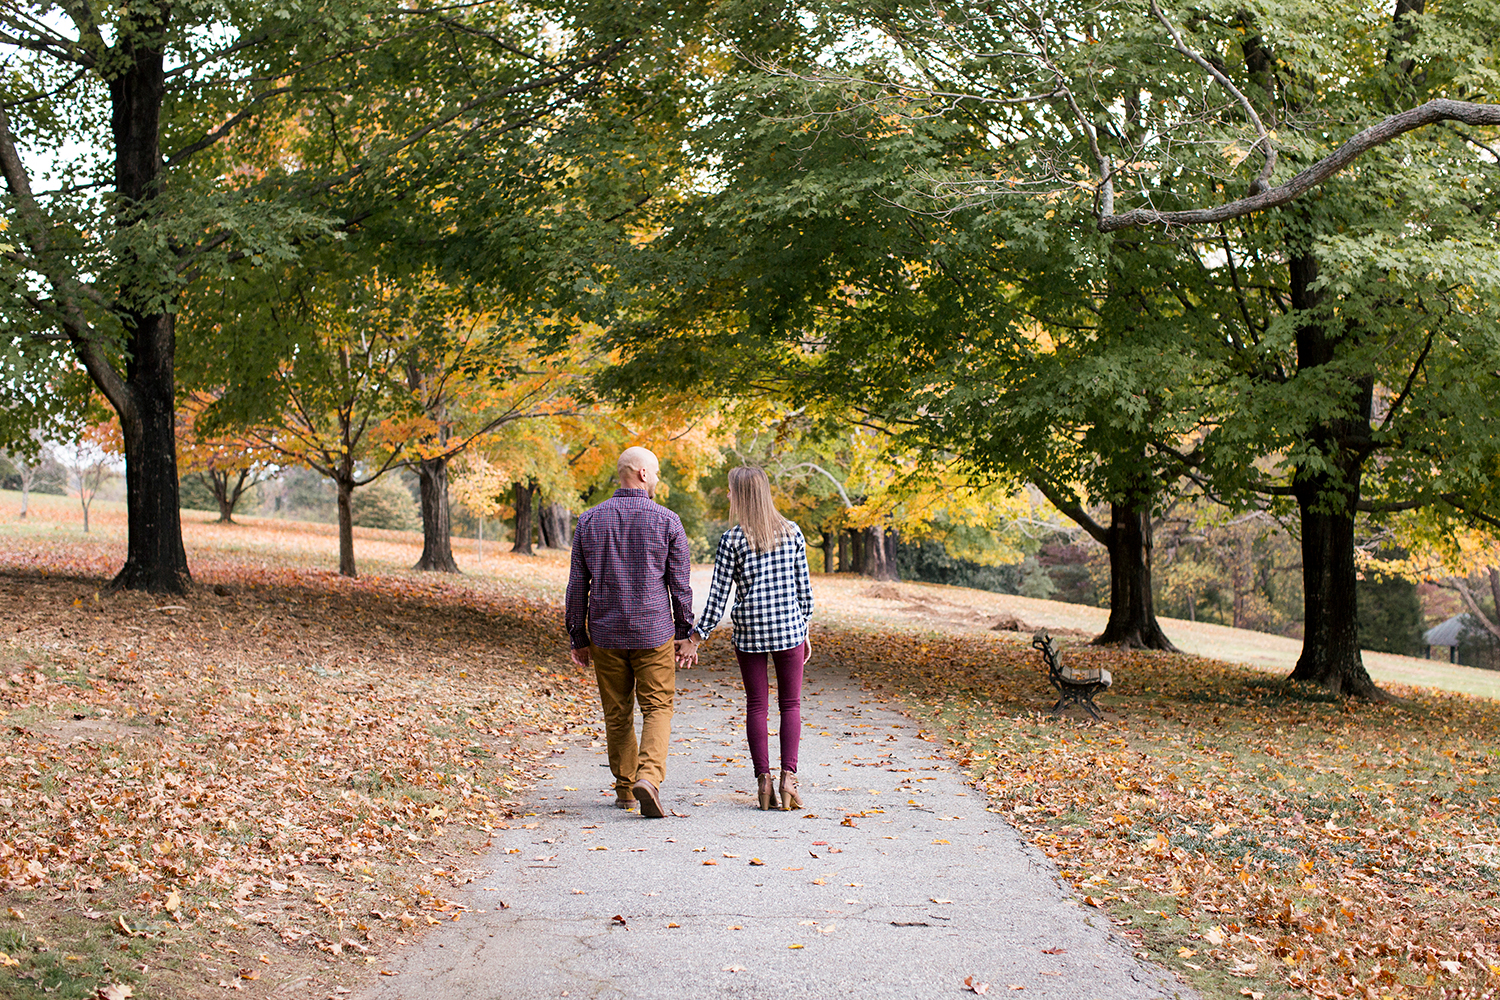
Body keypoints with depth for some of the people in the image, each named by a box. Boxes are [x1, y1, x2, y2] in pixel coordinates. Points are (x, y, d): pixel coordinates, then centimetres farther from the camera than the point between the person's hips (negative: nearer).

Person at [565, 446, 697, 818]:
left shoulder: (589, 521, 2)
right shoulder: (667, 521, -5)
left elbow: (577, 586, 4)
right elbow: (679, 584, -3)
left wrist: (578, 638, 11)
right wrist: (684, 634, 5)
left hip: (605, 634, 3)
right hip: (653, 633, -3)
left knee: (617, 713, 13)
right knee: (657, 707, 3)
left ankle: (625, 787, 20)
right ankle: (649, 776, -17)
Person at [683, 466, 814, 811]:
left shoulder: (732, 540, -6)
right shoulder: (792, 533, 3)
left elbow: (718, 596, -6)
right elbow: (803, 589, 6)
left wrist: (697, 637, 1)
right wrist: (804, 631, 16)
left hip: (749, 632, -1)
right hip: (788, 628, 1)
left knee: (756, 705, 7)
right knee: (790, 704, 7)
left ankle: (763, 779, 5)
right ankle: (789, 777, -2)